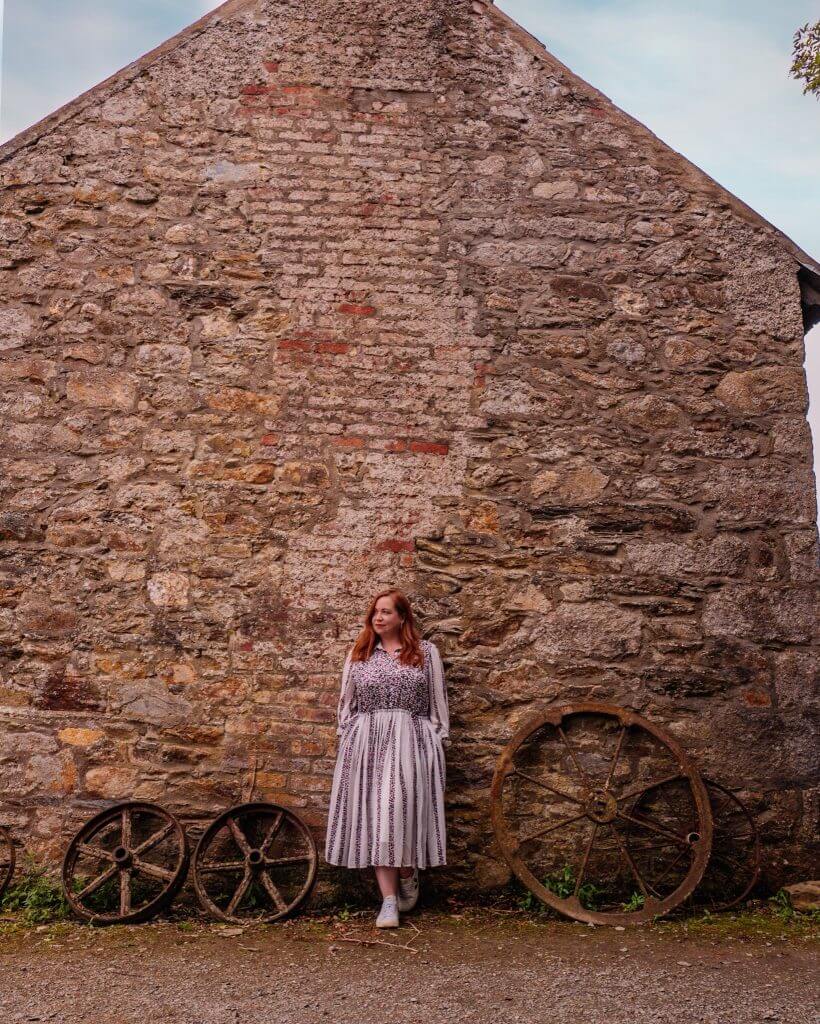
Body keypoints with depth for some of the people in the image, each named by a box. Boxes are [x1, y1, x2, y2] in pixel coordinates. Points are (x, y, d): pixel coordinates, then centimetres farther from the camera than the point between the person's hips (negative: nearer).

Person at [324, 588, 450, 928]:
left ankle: (408, 877, 21)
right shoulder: (358, 654, 12)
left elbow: (438, 700, 8)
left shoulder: (426, 652, 7)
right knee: (375, 816, -2)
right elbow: (346, 702, 14)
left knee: (404, 812, -7)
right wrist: (344, 740, 10)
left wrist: (440, 739, 4)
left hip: (411, 744, -2)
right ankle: (389, 900, 0)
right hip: (367, 744, 2)